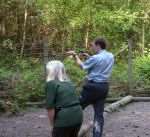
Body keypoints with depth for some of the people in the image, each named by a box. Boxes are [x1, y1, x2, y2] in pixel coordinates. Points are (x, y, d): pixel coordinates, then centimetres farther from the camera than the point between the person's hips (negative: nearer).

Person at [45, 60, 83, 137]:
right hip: (78, 116, 7)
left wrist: (53, 124, 1)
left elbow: (50, 107, -9)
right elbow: (71, 100, 13)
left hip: (64, 119, -7)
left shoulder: (51, 83, -4)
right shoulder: (69, 83, 16)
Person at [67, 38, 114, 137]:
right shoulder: (111, 56, 7)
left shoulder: (96, 58, -15)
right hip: (104, 87, 7)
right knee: (99, 113, 7)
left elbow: (82, 66, -1)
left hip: (93, 86, -7)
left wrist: (75, 55, 14)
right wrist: (89, 57, 17)